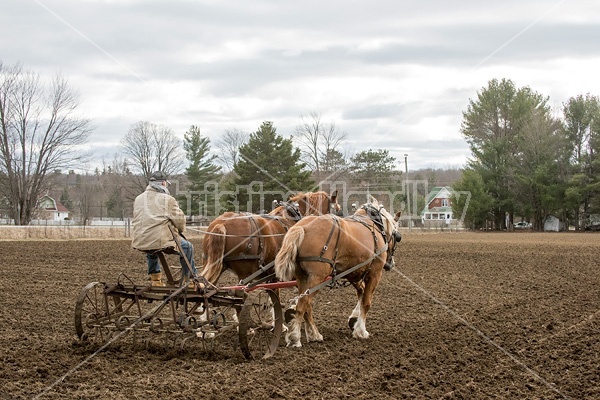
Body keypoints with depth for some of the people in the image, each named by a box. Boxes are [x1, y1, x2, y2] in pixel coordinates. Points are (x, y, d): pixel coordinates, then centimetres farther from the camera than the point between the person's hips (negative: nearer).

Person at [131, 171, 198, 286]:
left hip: (139, 242, 6)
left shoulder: (138, 199, 14)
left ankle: (155, 279, 40)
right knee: (187, 246, 16)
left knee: (151, 251, 42)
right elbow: (179, 219, -2)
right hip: (159, 241, -6)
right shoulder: (167, 199, -4)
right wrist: (180, 230, 20)